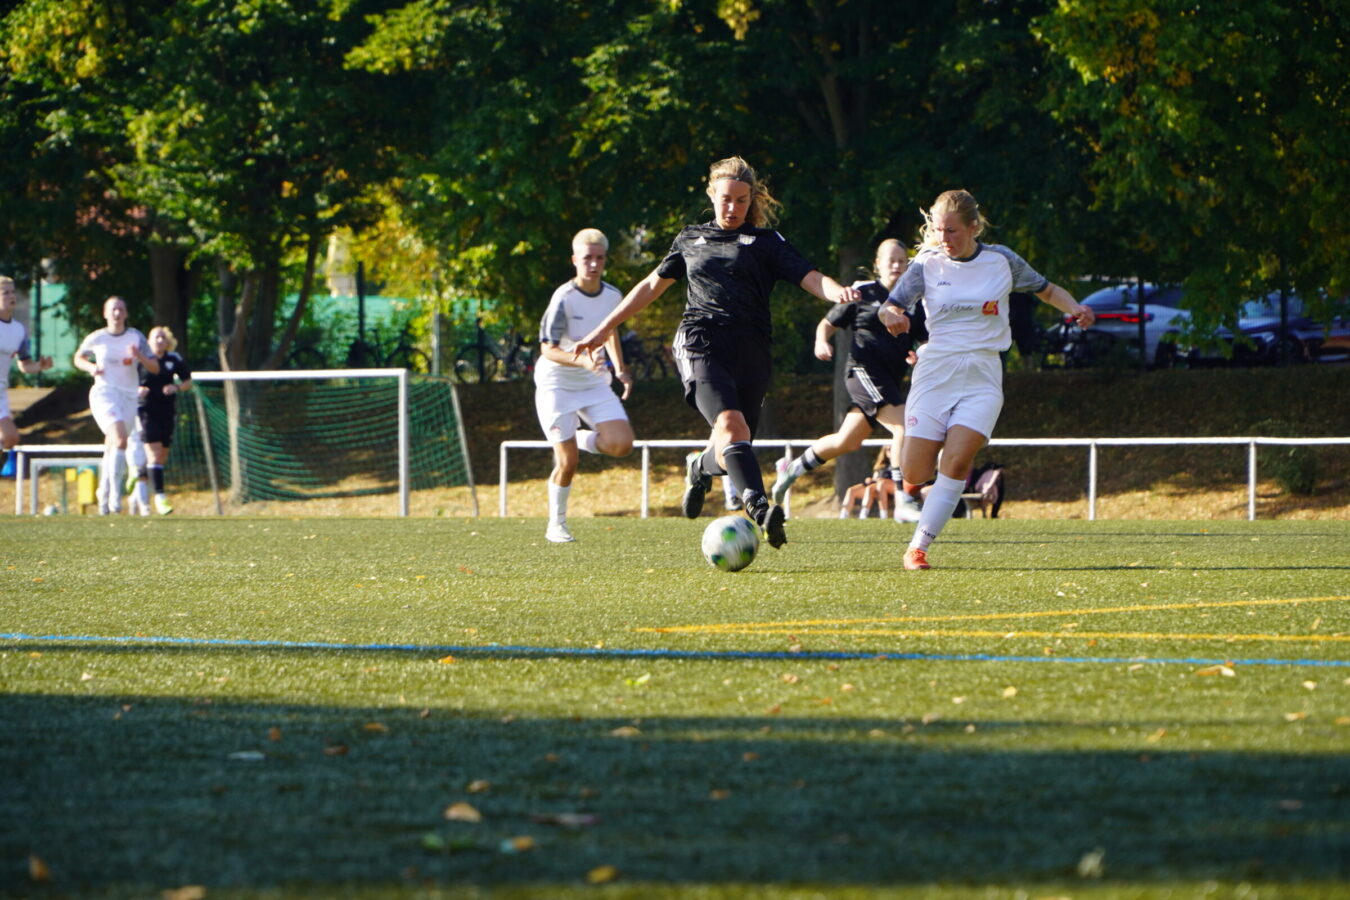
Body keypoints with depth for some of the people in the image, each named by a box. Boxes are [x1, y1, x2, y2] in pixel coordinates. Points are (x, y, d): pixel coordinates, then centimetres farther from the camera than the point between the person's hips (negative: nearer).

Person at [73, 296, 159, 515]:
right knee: (120, 438, -24)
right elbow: (78, 358, 19)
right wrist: (91, 367, -3)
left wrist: (140, 356, -16)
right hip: (104, 393, -3)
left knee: (111, 449, 8)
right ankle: (115, 494, -22)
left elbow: (155, 368, 4)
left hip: (129, 396, 3)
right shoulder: (96, 338, 2)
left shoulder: (136, 338, 4)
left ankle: (103, 497, 25)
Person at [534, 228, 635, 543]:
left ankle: (582, 440, 16)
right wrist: (582, 361, -36)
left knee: (621, 444, -16)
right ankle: (556, 525, 13)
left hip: (595, 384, 5)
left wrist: (620, 369, 8)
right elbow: (548, 349, -21)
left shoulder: (613, 296, 0)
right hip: (556, 384, -5)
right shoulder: (564, 298, -19)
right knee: (568, 462, -8)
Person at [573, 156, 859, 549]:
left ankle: (700, 466, 39)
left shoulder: (766, 243, 13)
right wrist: (605, 328, 30)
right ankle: (758, 508, -40)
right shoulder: (691, 239, 19)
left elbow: (810, 278, 0)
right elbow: (652, 285, 29)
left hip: (750, 352, 1)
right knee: (731, 424, -27)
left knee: (731, 450, 1)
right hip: (701, 344, -1)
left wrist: (836, 291, -23)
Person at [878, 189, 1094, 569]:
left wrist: (1075, 308, -4)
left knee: (956, 461, -20)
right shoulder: (928, 264, 1)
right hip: (935, 373, 0)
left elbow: (1048, 291, 16)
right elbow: (890, 307, -6)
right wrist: (891, 317, -30)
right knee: (914, 473, -5)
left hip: (983, 377, 0)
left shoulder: (1002, 261, 3)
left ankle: (918, 548, -12)